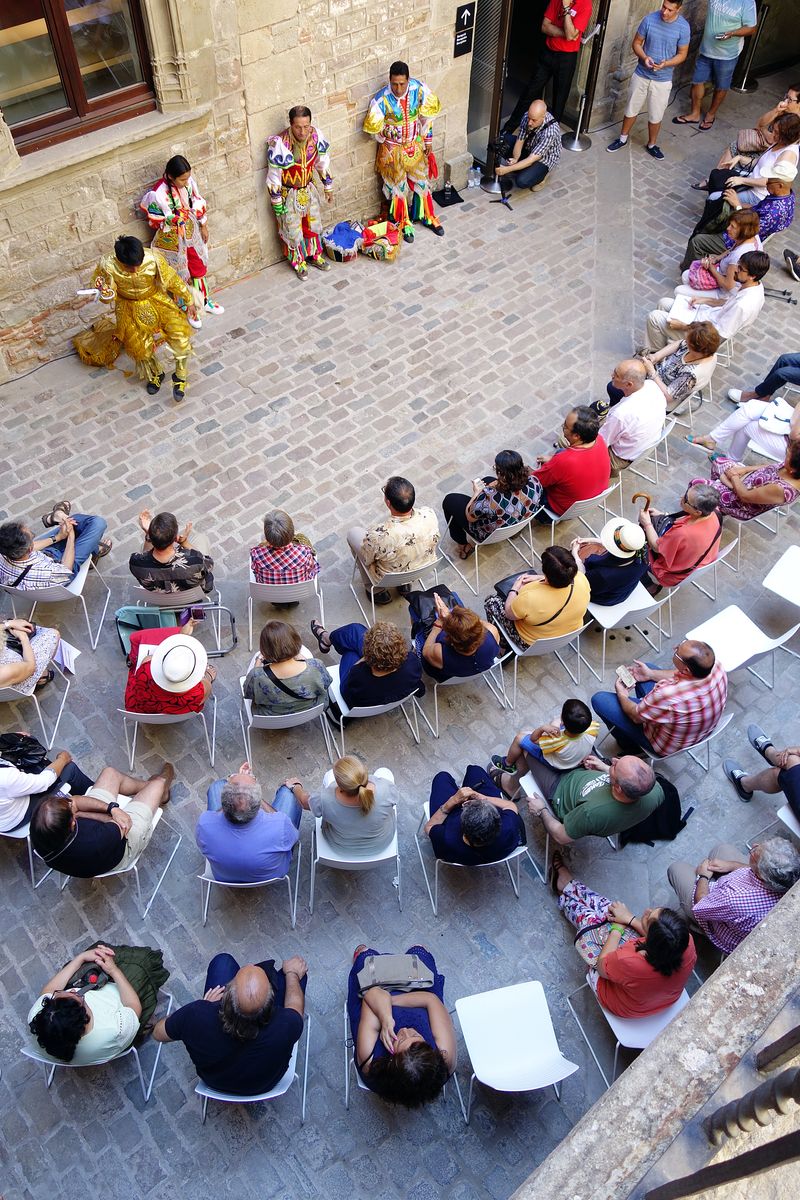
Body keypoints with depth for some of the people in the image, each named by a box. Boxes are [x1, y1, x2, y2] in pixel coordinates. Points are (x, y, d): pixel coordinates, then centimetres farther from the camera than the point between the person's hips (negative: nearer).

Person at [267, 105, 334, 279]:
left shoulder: (316, 135, -18)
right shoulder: (279, 144, -31)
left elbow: (323, 163, 0)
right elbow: (274, 176, -21)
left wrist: (328, 188, 9)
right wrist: (277, 204, -14)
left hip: (309, 189, 4)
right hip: (289, 194, -4)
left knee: (313, 224, 22)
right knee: (293, 231, 13)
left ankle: (314, 255, 47)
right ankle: (298, 262, 38)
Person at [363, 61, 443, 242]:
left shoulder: (419, 88, -18)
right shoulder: (381, 99, -26)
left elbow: (427, 115, -2)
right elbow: (372, 126, -14)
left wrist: (428, 141, 3)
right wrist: (386, 140, -11)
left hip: (415, 145, 3)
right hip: (393, 149, -3)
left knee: (422, 181, 16)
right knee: (398, 186, 11)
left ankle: (428, 217, 37)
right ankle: (403, 222, 31)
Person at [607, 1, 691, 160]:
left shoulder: (683, 27, -13)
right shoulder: (649, 19, -11)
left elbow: (682, 55, -6)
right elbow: (636, 43, -1)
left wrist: (666, 63, -25)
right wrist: (644, 57, -21)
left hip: (663, 80, -1)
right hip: (641, 75, 1)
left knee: (656, 116, 9)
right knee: (631, 110, 14)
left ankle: (651, 145, 31)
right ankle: (623, 139, 35)